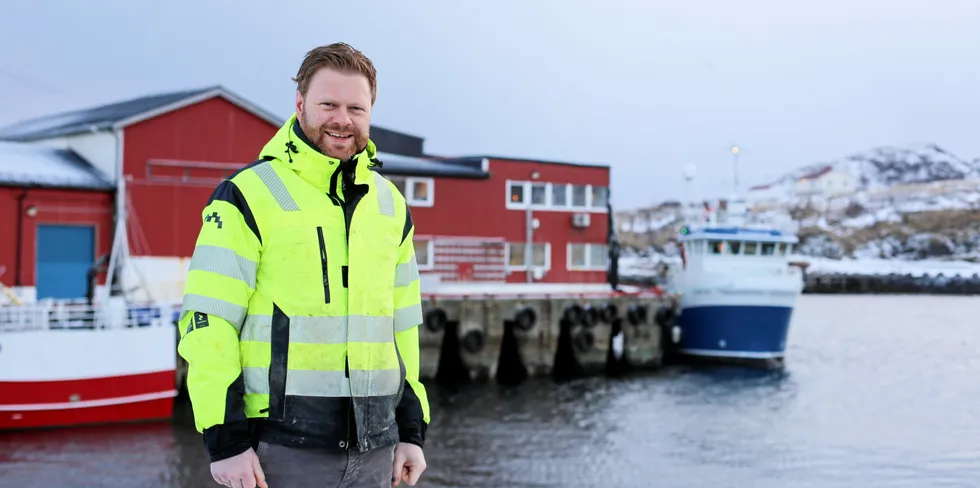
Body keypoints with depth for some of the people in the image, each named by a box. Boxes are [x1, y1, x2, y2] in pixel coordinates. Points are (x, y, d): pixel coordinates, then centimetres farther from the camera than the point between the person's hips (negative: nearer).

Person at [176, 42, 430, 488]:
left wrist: (412, 430, 12)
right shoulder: (247, 196, -6)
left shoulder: (389, 204, 11)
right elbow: (208, 322, -9)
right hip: (282, 447, -5)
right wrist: (225, 440, -14)